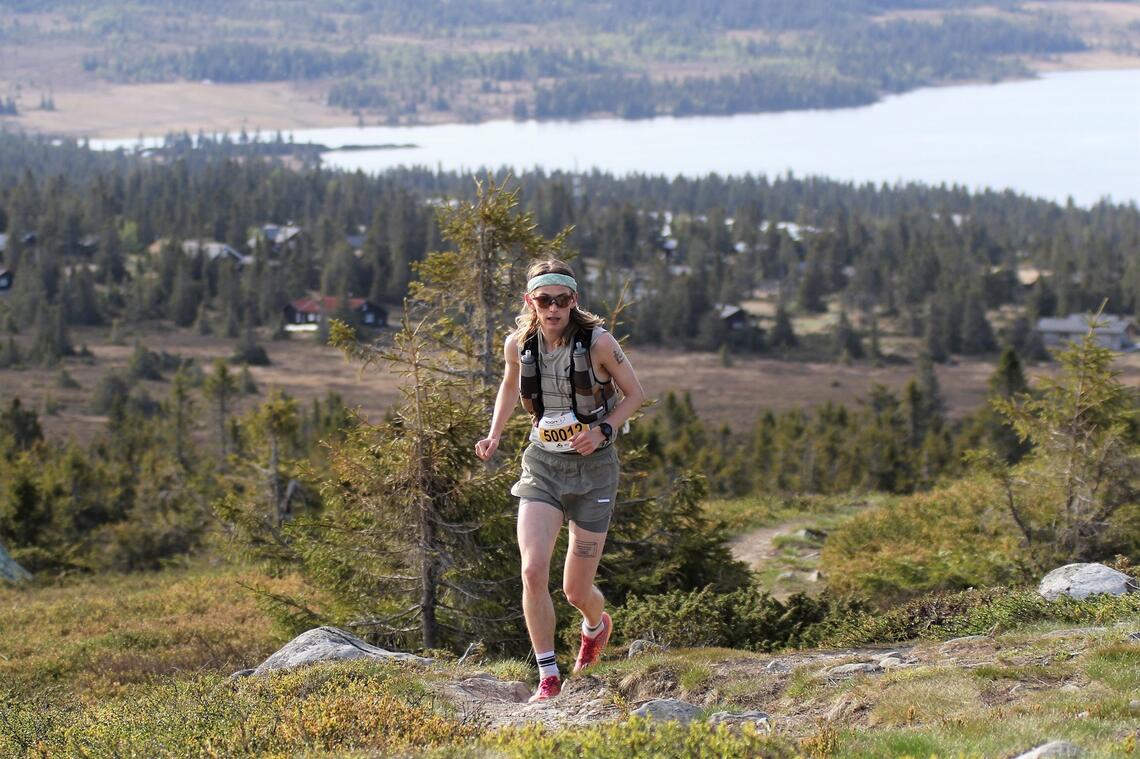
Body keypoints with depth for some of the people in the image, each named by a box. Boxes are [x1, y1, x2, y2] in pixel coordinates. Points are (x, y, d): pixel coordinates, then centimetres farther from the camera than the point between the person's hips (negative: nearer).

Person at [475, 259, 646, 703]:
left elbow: (635, 394, -2)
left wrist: (602, 431, -17)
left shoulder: (597, 342, -14)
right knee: (533, 571, -19)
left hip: (592, 467, -2)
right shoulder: (518, 344, -4)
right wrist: (494, 436, 4)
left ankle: (596, 625, 43)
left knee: (576, 590, 4)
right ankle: (548, 676, -5)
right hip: (542, 465, 2)